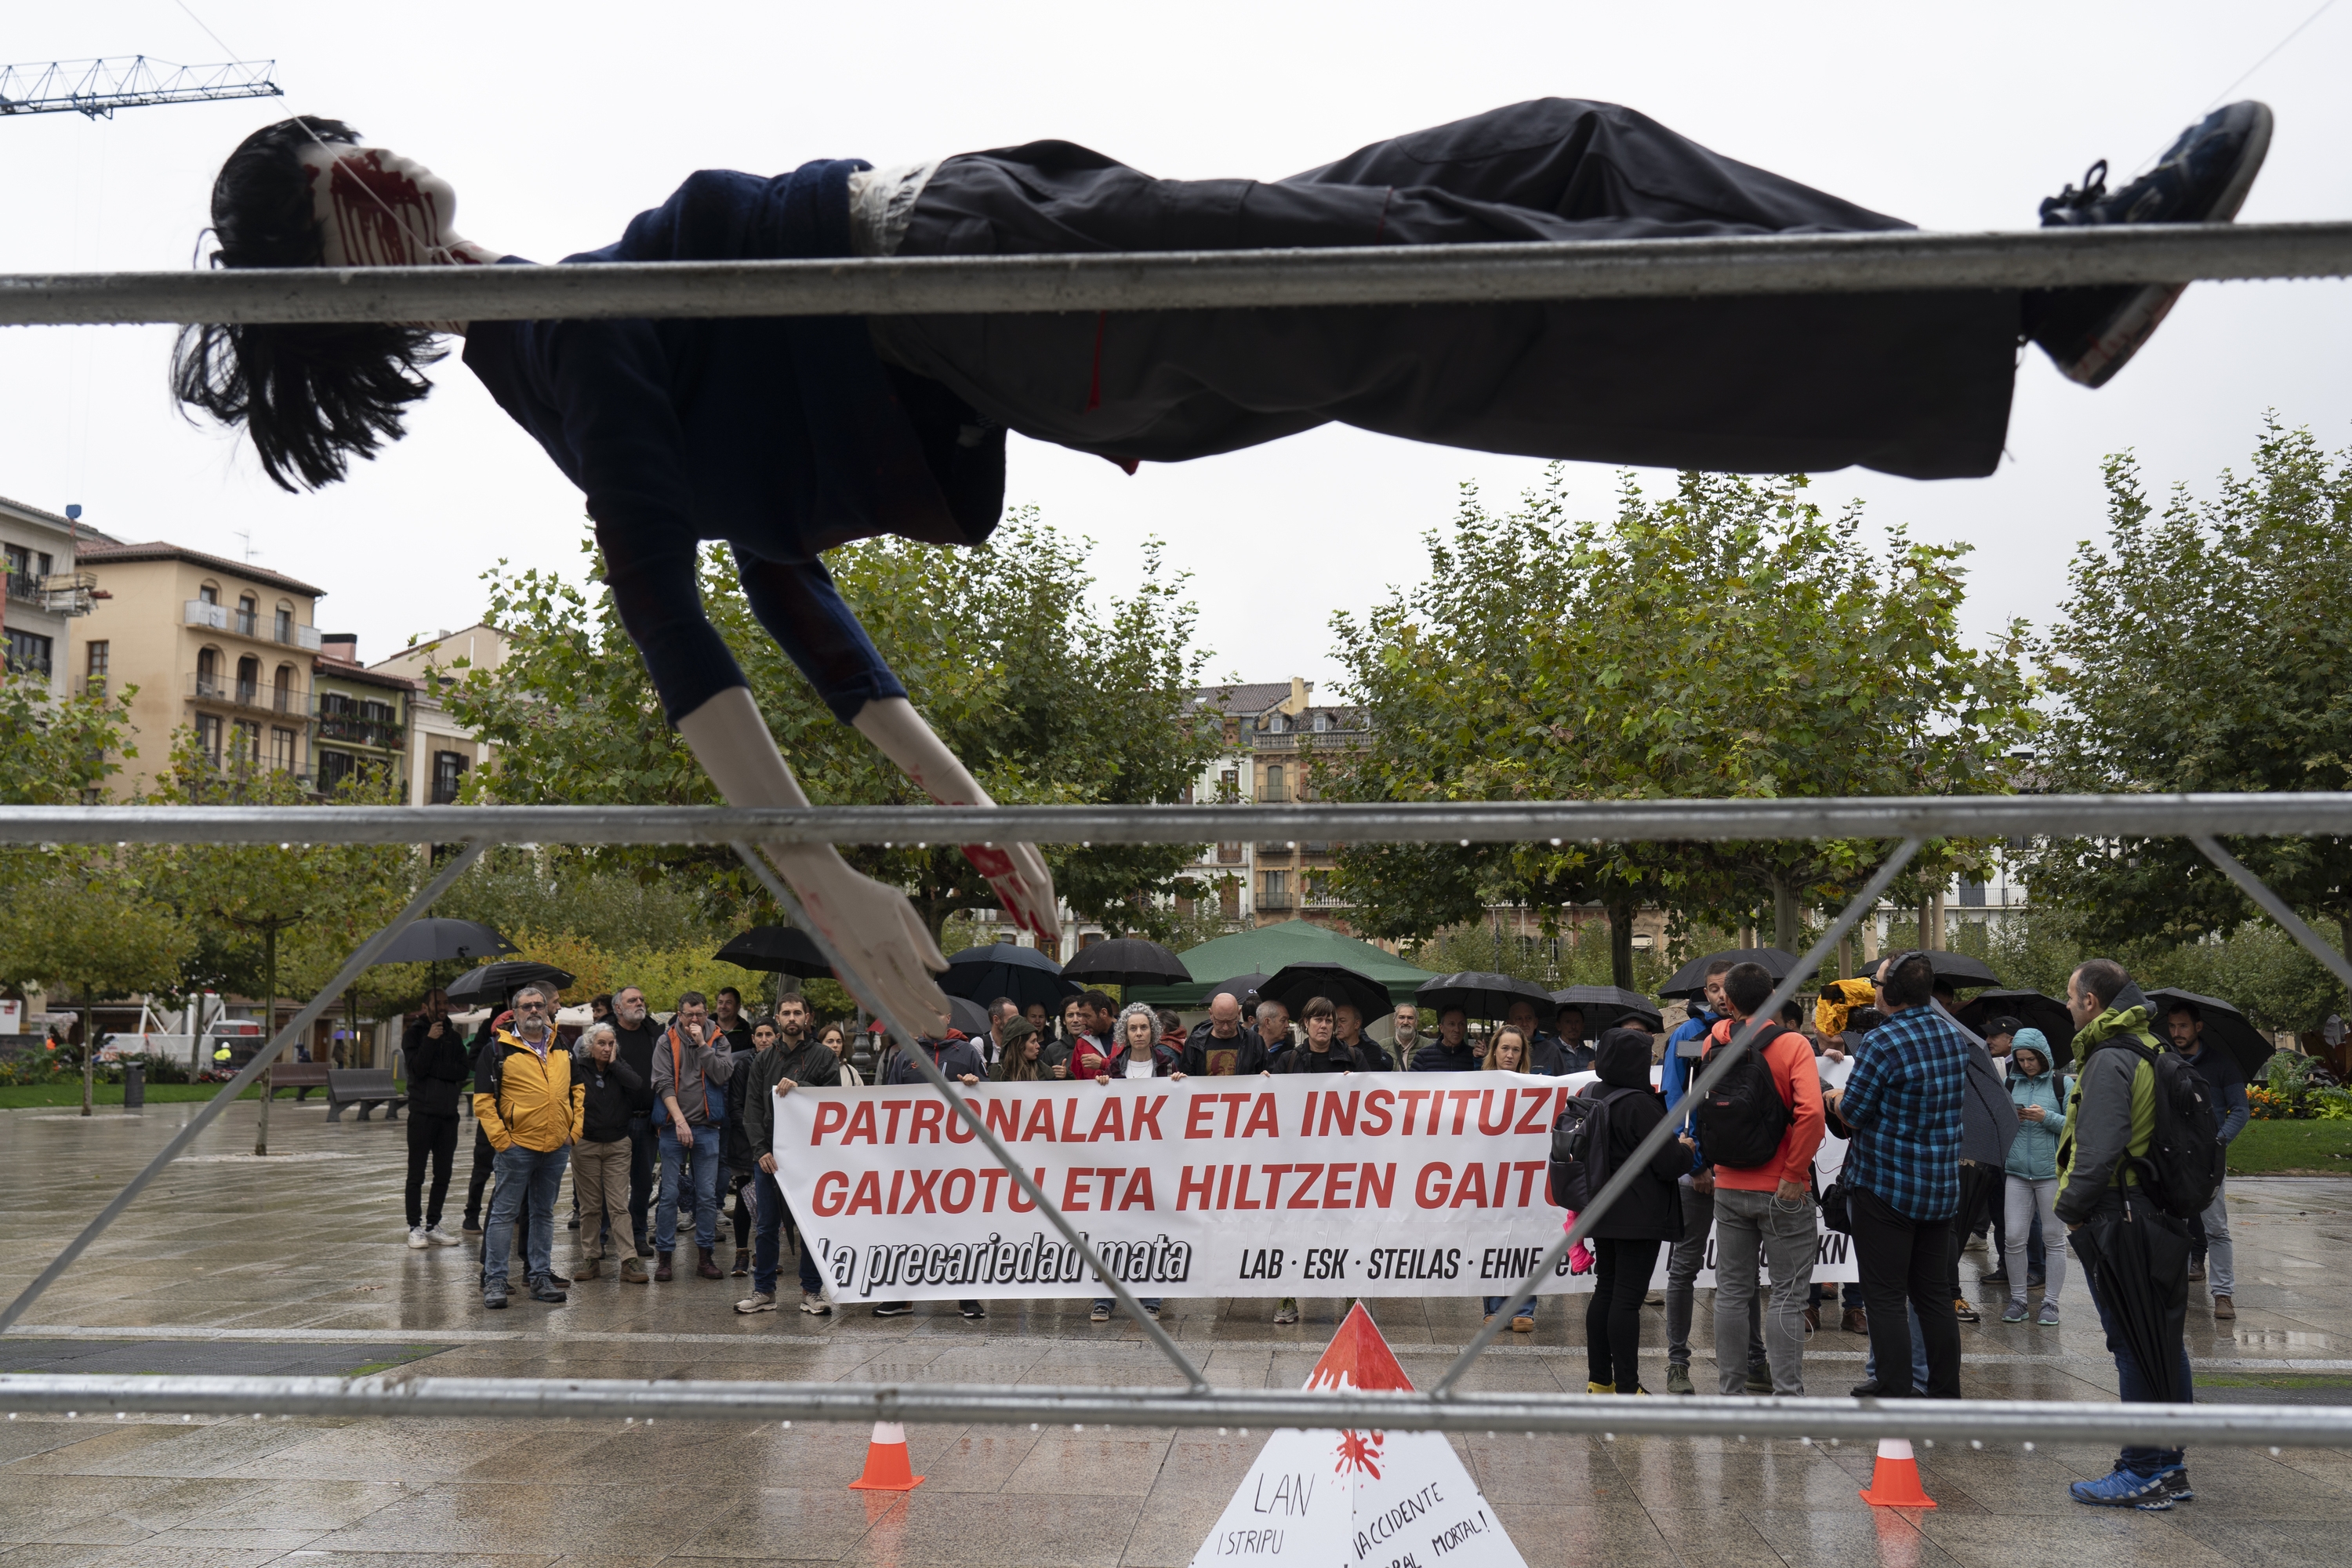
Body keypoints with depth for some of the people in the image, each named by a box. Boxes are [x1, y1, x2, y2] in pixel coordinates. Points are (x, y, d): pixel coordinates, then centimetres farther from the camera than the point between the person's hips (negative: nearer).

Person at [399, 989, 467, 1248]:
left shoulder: (453, 1036, 13)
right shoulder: (415, 1033, 1)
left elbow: (463, 1071, 0)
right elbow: (417, 1068, -13)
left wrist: (435, 1069, -12)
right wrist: (431, 1040, -18)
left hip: (448, 1112, 5)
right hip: (422, 1112, -4)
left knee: (443, 1175, 7)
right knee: (416, 1174, -1)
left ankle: (433, 1225, 14)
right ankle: (415, 1227, 3)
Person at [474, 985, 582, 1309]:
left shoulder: (563, 1049, 12)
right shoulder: (499, 1049, -3)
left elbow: (578, 1091, 18)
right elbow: (483, 1101, -5)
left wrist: (575, 1130, 7)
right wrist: (500, 1139, -11)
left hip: (557, 1148, 5)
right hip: (517, 1146, -4)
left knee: (544, 1213, 12)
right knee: (504, 1212, -1)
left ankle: (541, 1277, 19)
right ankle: (494, 1280, 4)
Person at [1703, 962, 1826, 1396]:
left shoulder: (1716, 1042, 0)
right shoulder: (1793, 1045, -12)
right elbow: (1810, 1111, -24)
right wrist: (1794, 1173, -16)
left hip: (1729, 1187, 4)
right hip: (1782, 1191, -4)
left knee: (1732, 1292, 13)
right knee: (1788, 1296, 2)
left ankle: (1729, 1391, 18)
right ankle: (1787, 1395, 0)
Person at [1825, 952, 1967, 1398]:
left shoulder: (1883, 1042, -18)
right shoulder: (1953, 1036, 7)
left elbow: (1851, 1113, -14)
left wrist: (1838, 1097, 9)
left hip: (1884, 1184, -7)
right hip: (1941, 1185, 7)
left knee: (1886, 1297, -1)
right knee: (1935, 1294, 14)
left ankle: (1896, 1396, -1)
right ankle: (1946, 1394, 19)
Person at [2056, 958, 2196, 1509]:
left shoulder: (2108, 1061, -15)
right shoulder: (2151, 1052, 15)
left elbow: (2100, 1150, -23)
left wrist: (2070, 1207, -12)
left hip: (2119, 1220, -10)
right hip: (2167, 1219, 10)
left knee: (2133, 1349, -4)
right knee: (2166, 1343, 14)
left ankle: (2144, 1474, 1)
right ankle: (2171, 1469, 22)